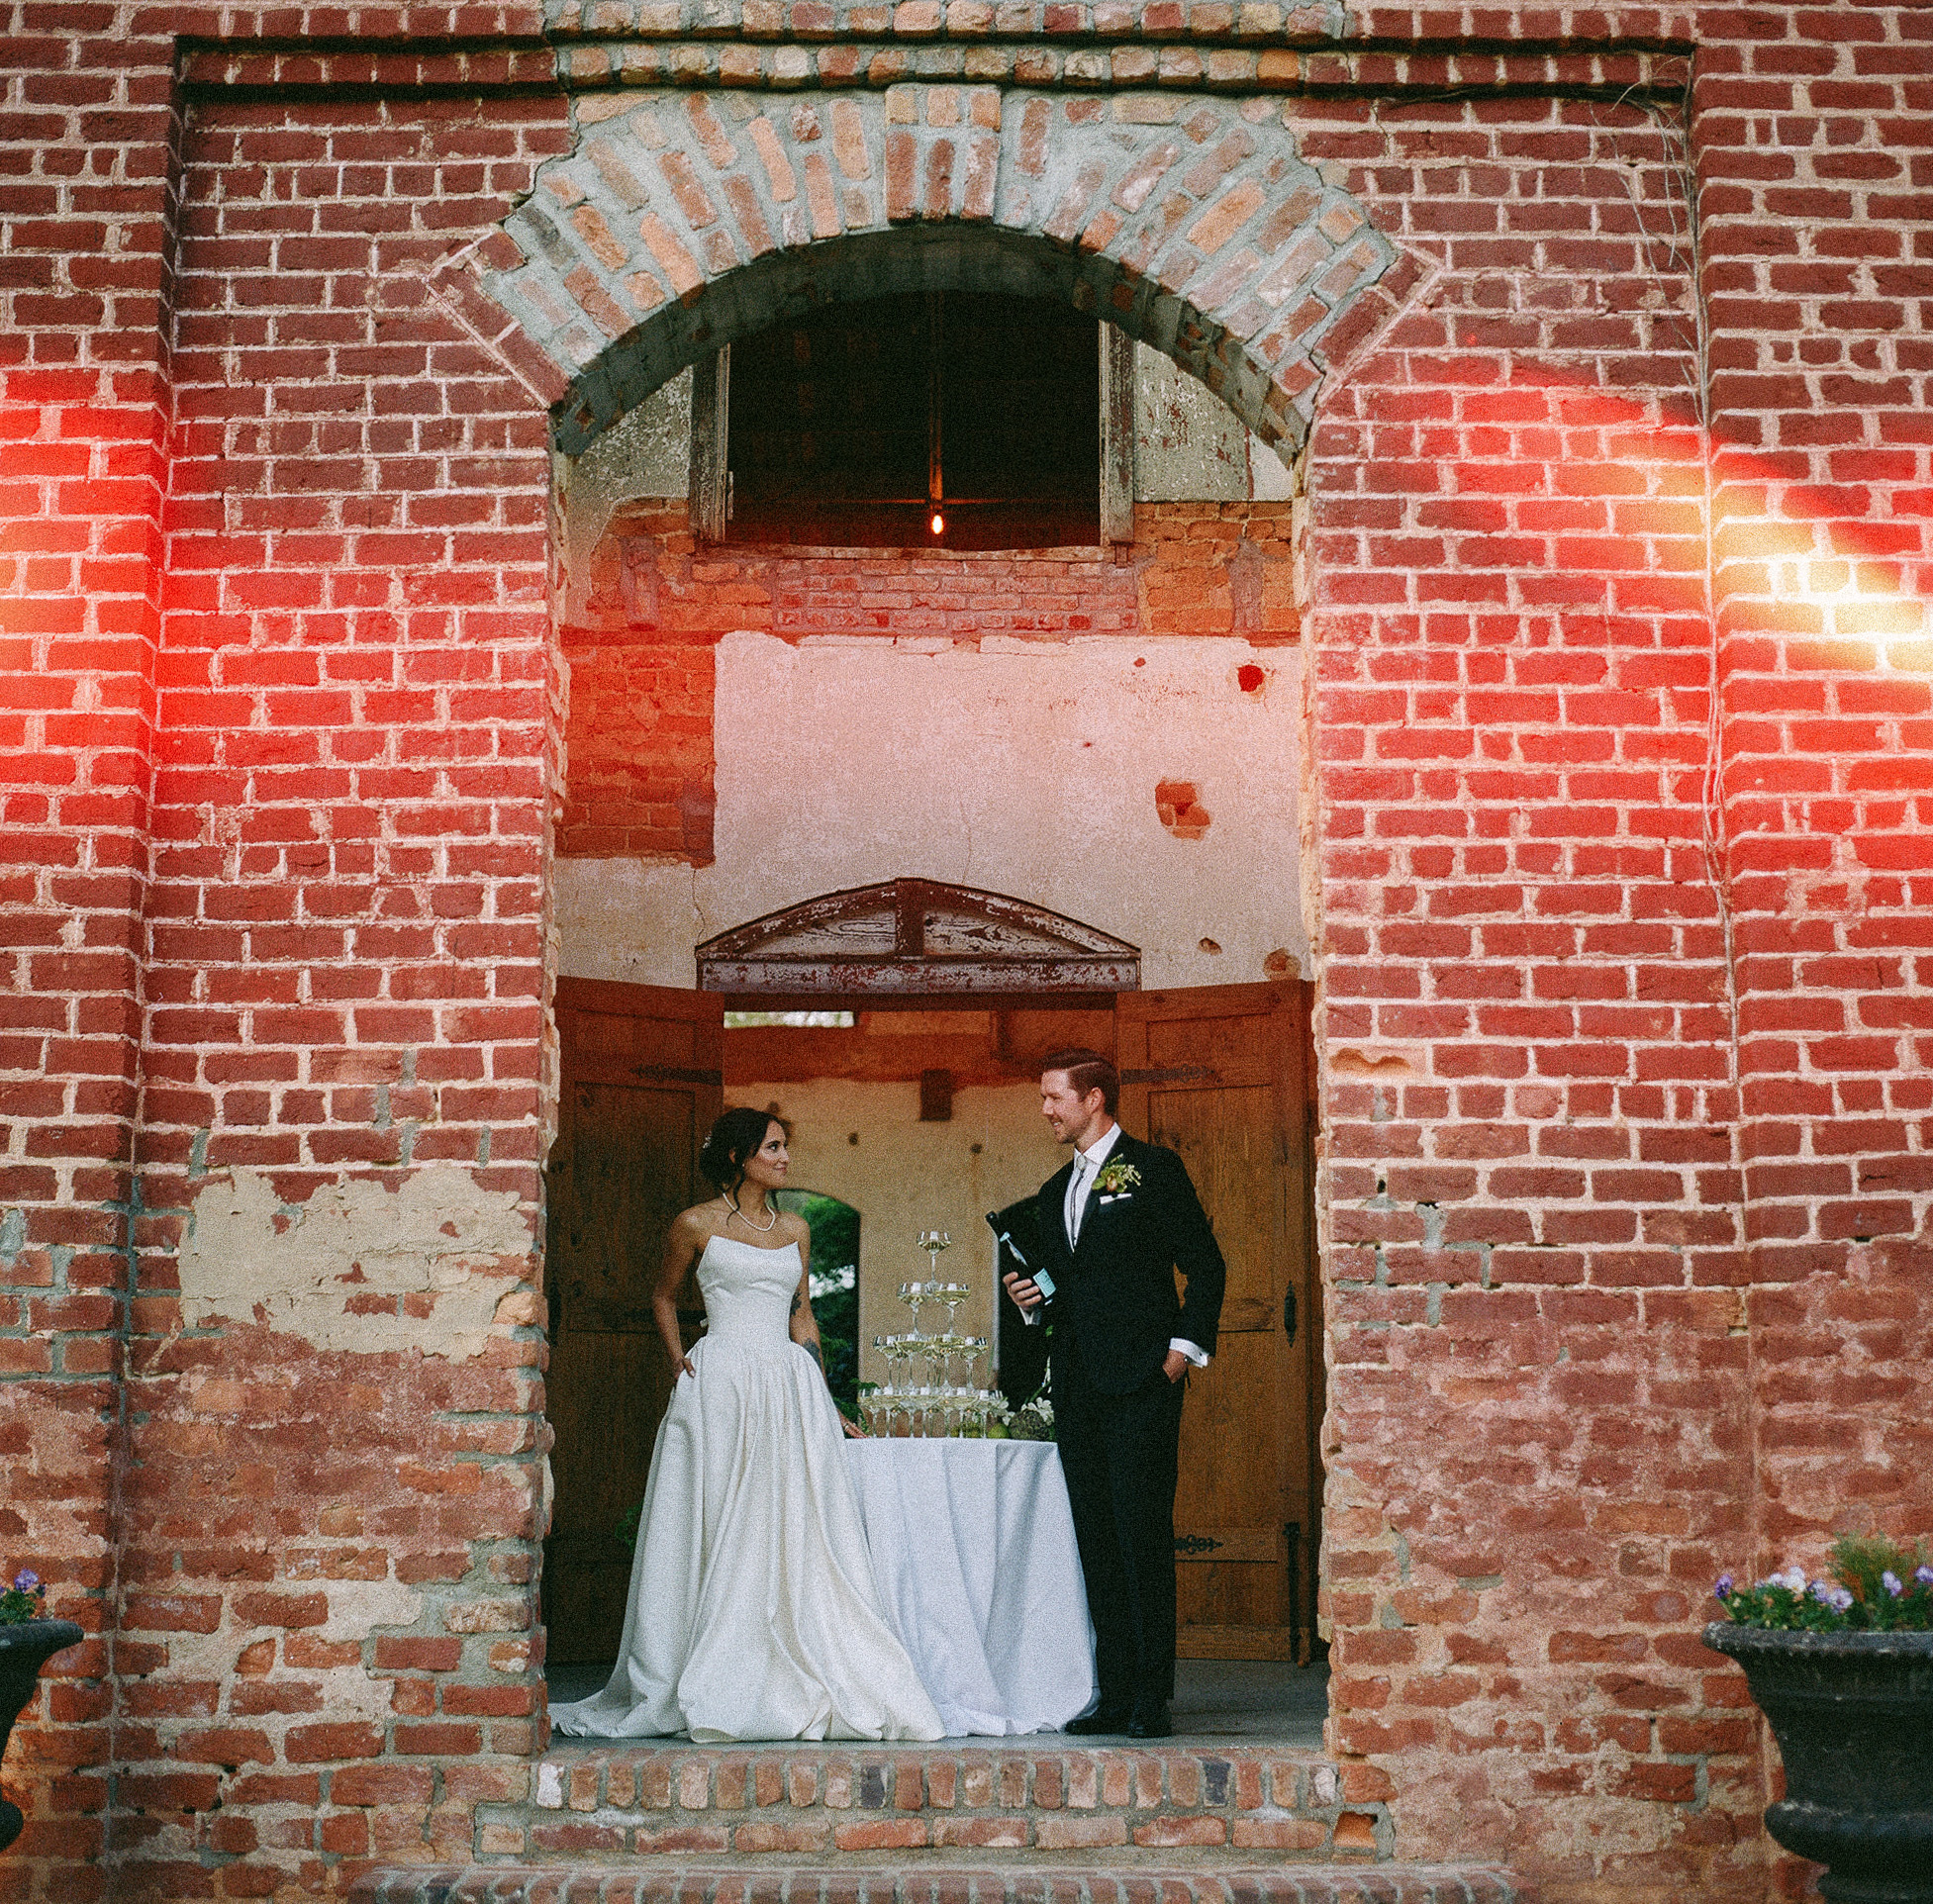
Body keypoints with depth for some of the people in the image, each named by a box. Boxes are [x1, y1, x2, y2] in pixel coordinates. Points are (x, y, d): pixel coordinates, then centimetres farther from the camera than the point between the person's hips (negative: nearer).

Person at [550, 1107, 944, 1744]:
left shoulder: (796, 1230, 13)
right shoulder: (697, 1226, 1)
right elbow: (663, 1296, 13)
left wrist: (824, 1399, 15)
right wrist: (679, 1363, 0)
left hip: (789, 1384, 4)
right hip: (721, 1385, -4)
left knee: (796, 1535, 0)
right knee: (721, 1536, -2)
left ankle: (801, 1686, 4)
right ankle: (712, 1691, 5)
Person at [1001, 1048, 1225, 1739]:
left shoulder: (1153, 1169, 0)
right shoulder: (1053, 1195, 20)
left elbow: (1205, 1265, -2)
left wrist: (1184, 1348, -9)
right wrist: (1034, 1300, 5)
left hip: (1140, 1380, -7)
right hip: (1078, 1388, 7)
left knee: (1144, 1538, -7)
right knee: (1097, 1544, 6)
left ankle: (1153, 1699, -2)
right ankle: (1115, 1695, 11)